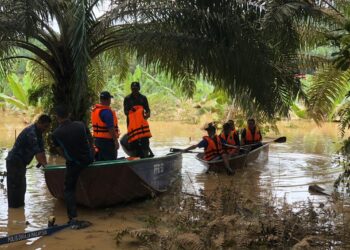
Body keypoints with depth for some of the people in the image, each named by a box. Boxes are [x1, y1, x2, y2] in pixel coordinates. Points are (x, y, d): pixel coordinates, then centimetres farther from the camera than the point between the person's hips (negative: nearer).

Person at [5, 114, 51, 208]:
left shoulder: (38, 132, 8)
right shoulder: (31, 133, -23)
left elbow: (41, 149, 5)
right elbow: (37, 151, -29)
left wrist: (45, 163, -3)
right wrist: (43, 163, -29)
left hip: (20, 163, 10)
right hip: (14, 162, -10)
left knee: (21, 186, 17)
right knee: (15, 187, -6)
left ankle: (19, 206, 27)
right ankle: (15, 208, -1)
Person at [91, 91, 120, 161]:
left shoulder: (94, 110, 10)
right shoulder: (107, 112, -20)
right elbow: (111, 128, -24)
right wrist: (116, 141, -20)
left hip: (97, 139, 9)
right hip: (107, 140, -9)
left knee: (99, 161, 15)